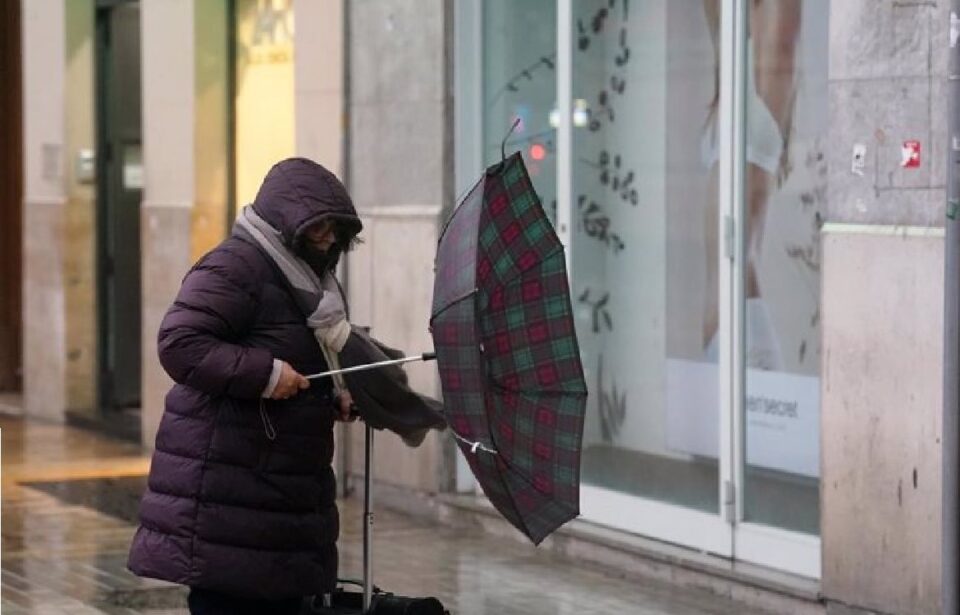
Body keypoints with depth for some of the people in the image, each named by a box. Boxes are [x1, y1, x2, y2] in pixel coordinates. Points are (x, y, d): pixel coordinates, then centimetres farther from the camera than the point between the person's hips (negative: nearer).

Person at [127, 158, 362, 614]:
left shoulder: (304, 276, 19)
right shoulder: (234, 266, -13)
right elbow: (179, 344, -22)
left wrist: (333, 396, 10)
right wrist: (264, 373, -25)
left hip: (282, 482, 10)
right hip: (225, 484, -10)